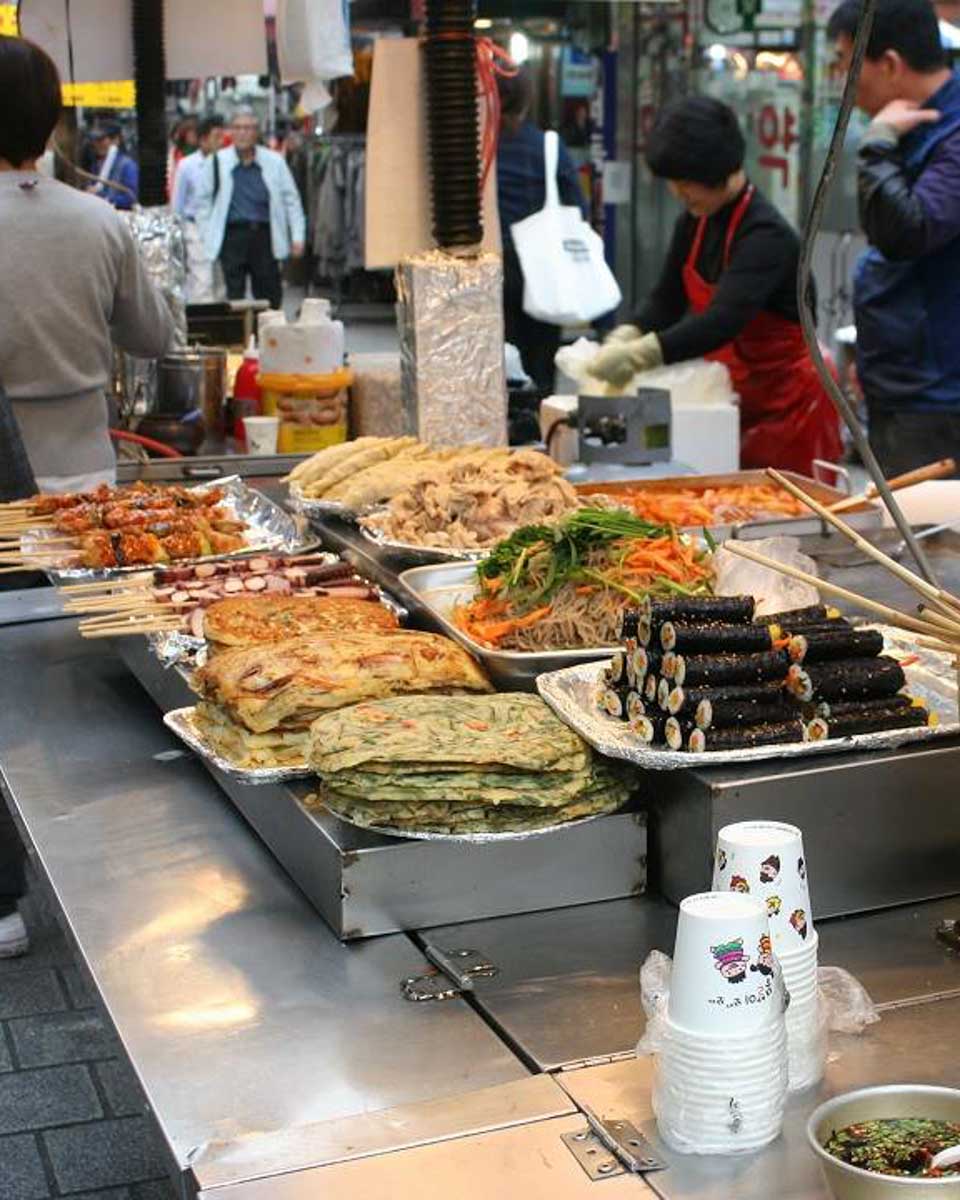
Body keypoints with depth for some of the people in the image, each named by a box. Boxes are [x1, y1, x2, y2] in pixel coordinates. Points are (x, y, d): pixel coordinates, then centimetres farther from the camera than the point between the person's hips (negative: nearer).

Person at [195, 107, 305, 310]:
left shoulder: (274, 161, 4)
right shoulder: (216, 162, 3)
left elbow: (291, 200, 7)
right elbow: (203, 201, 7)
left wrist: (297, 237, 1)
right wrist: (209, 236, 1)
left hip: (264, 235, 1)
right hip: (232, 236, -1)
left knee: (270, 296, 4)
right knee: (235, 296, 0)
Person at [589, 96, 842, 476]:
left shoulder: (766, 234, -22)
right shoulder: (693, 225, 4)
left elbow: (724, 319, -34)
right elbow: (668, 301, 7)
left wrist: (639, 354, -42)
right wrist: (624, 338, -14)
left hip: (788, 400, -7)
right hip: (738, 394, 7)